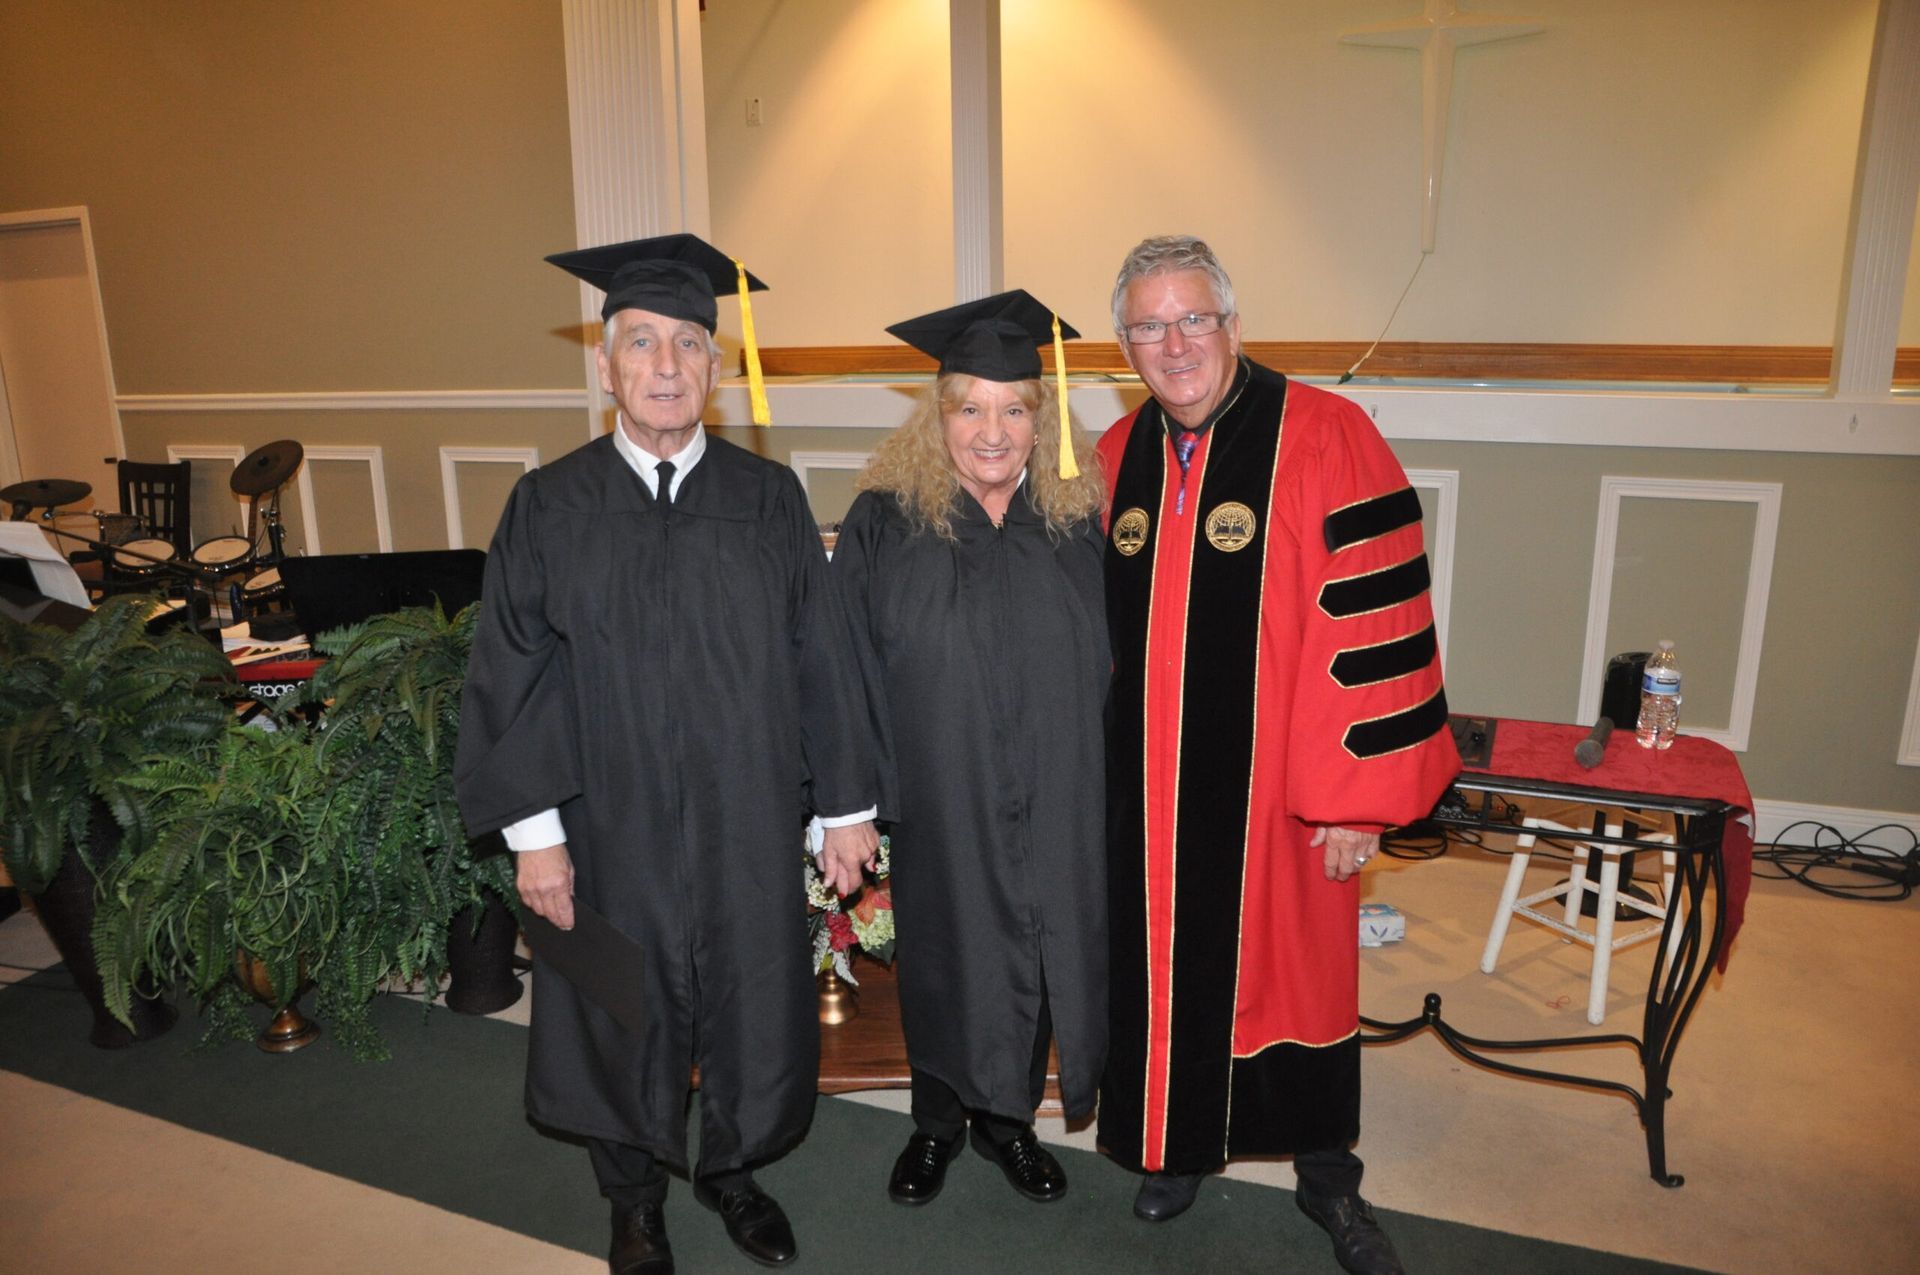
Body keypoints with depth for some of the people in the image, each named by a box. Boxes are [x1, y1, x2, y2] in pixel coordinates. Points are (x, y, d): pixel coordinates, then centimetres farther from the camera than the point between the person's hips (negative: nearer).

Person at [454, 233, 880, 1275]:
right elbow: (513, 675, -4)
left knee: (750, 1000, 15)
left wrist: (847, 805, -1)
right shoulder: (548, 508, -4)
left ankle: (733, 1168, 44)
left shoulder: (768, 499, -2)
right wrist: (532, 830, -8)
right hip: (612, 831, 0)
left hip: (748, 828, 1)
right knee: (626, 1014, 16)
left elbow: (818, 656, -2)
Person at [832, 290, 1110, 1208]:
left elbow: (1109, 661, 4)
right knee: (944, 957, 15)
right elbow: (851, 666, -7)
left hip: (1053, 806, 2)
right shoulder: (886, 521, -9)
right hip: (938, 804, -2)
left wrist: (1096, 784, 0)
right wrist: (863, 796, -10)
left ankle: (1006, 1117, 40)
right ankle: (938, 1121, 39)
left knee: (1034, 955, 15)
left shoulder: (1078, 519, -1)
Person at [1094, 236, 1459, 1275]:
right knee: (1167, 966, 16)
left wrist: (1355, 793, -15)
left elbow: (1373, 623, -15)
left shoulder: (1323, 438, -12)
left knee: (1292, 970, 12)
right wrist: (1094, 762, 12)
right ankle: (1182, 1144, 41)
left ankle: (1325, 1173, 36)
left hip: (1276, 786, -4)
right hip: (1146, 788, 4)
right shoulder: (1115, 456, 4)